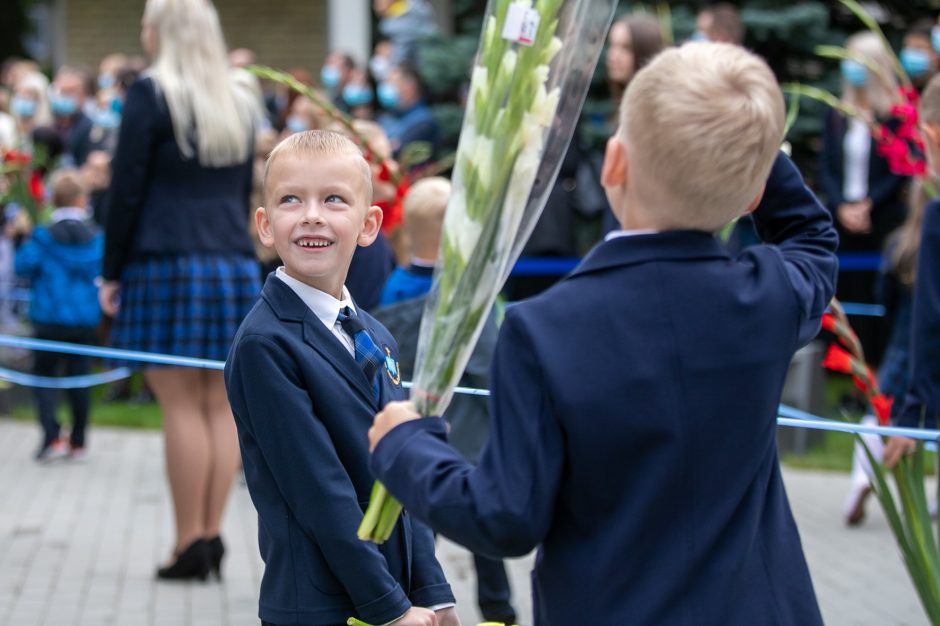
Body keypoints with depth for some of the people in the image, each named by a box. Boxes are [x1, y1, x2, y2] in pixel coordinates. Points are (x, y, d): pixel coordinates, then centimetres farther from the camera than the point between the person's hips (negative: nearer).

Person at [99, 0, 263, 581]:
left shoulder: (151, 93, -5)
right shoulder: (241, 102, 13)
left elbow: (126, 189, -7)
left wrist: (112, 271, -2)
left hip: (166, 264, -6)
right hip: (235, 266, 6)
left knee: (182, 406, -5)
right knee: (221, 405, 5)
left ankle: (189, 541, -5)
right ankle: (213, 534, 5)